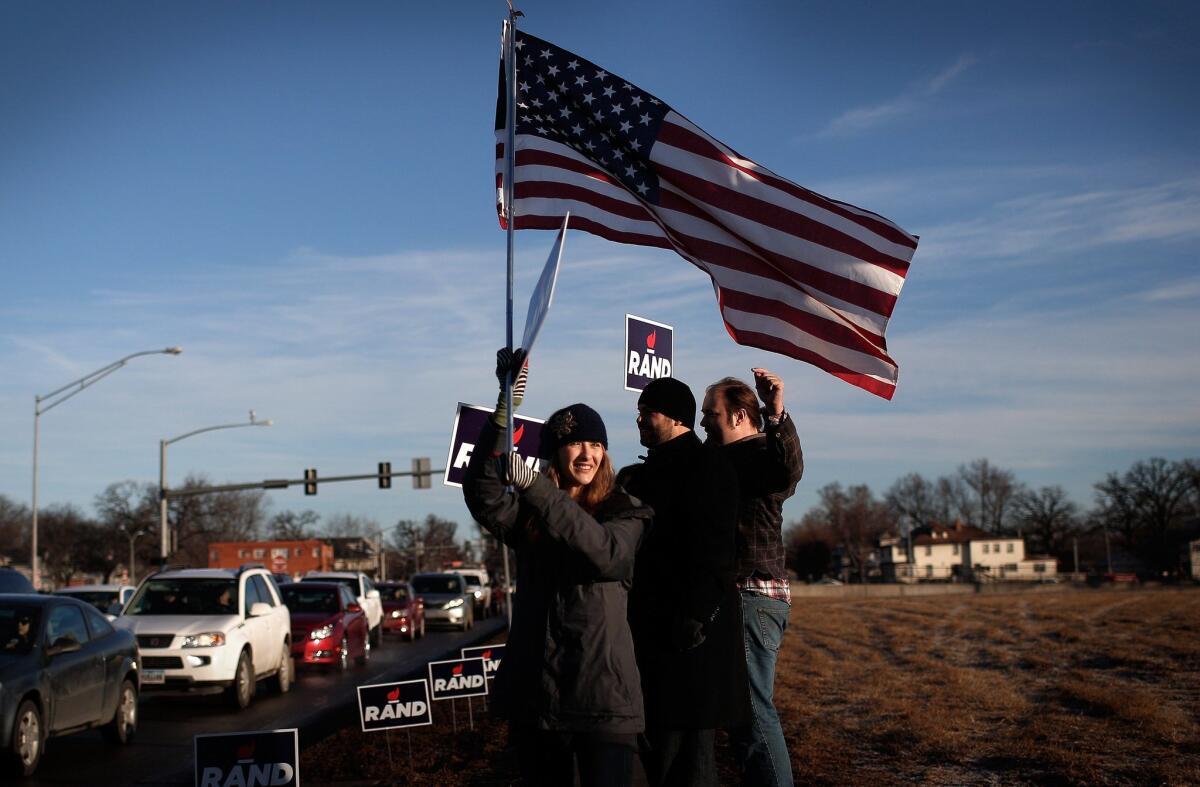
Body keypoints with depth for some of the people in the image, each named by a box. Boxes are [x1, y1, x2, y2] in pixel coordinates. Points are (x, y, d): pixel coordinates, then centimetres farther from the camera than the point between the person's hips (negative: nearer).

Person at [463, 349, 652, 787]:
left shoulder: (624, 512, 2)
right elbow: (481, 492, -12)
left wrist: (532, 484, -28)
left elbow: (606, 552, -20)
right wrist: (507, 404, -23)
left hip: (602, 690, -3)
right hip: (534, 689, 3)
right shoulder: (528, 512, 9)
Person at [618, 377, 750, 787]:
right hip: (654, 626, 9)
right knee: (658, 739, 12)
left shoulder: (705, 466, -9)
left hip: (689, 628, -9)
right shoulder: (648, 473, 19)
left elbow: (713, 549, -17)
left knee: (686, 742, -6)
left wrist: (695, 614, -21)